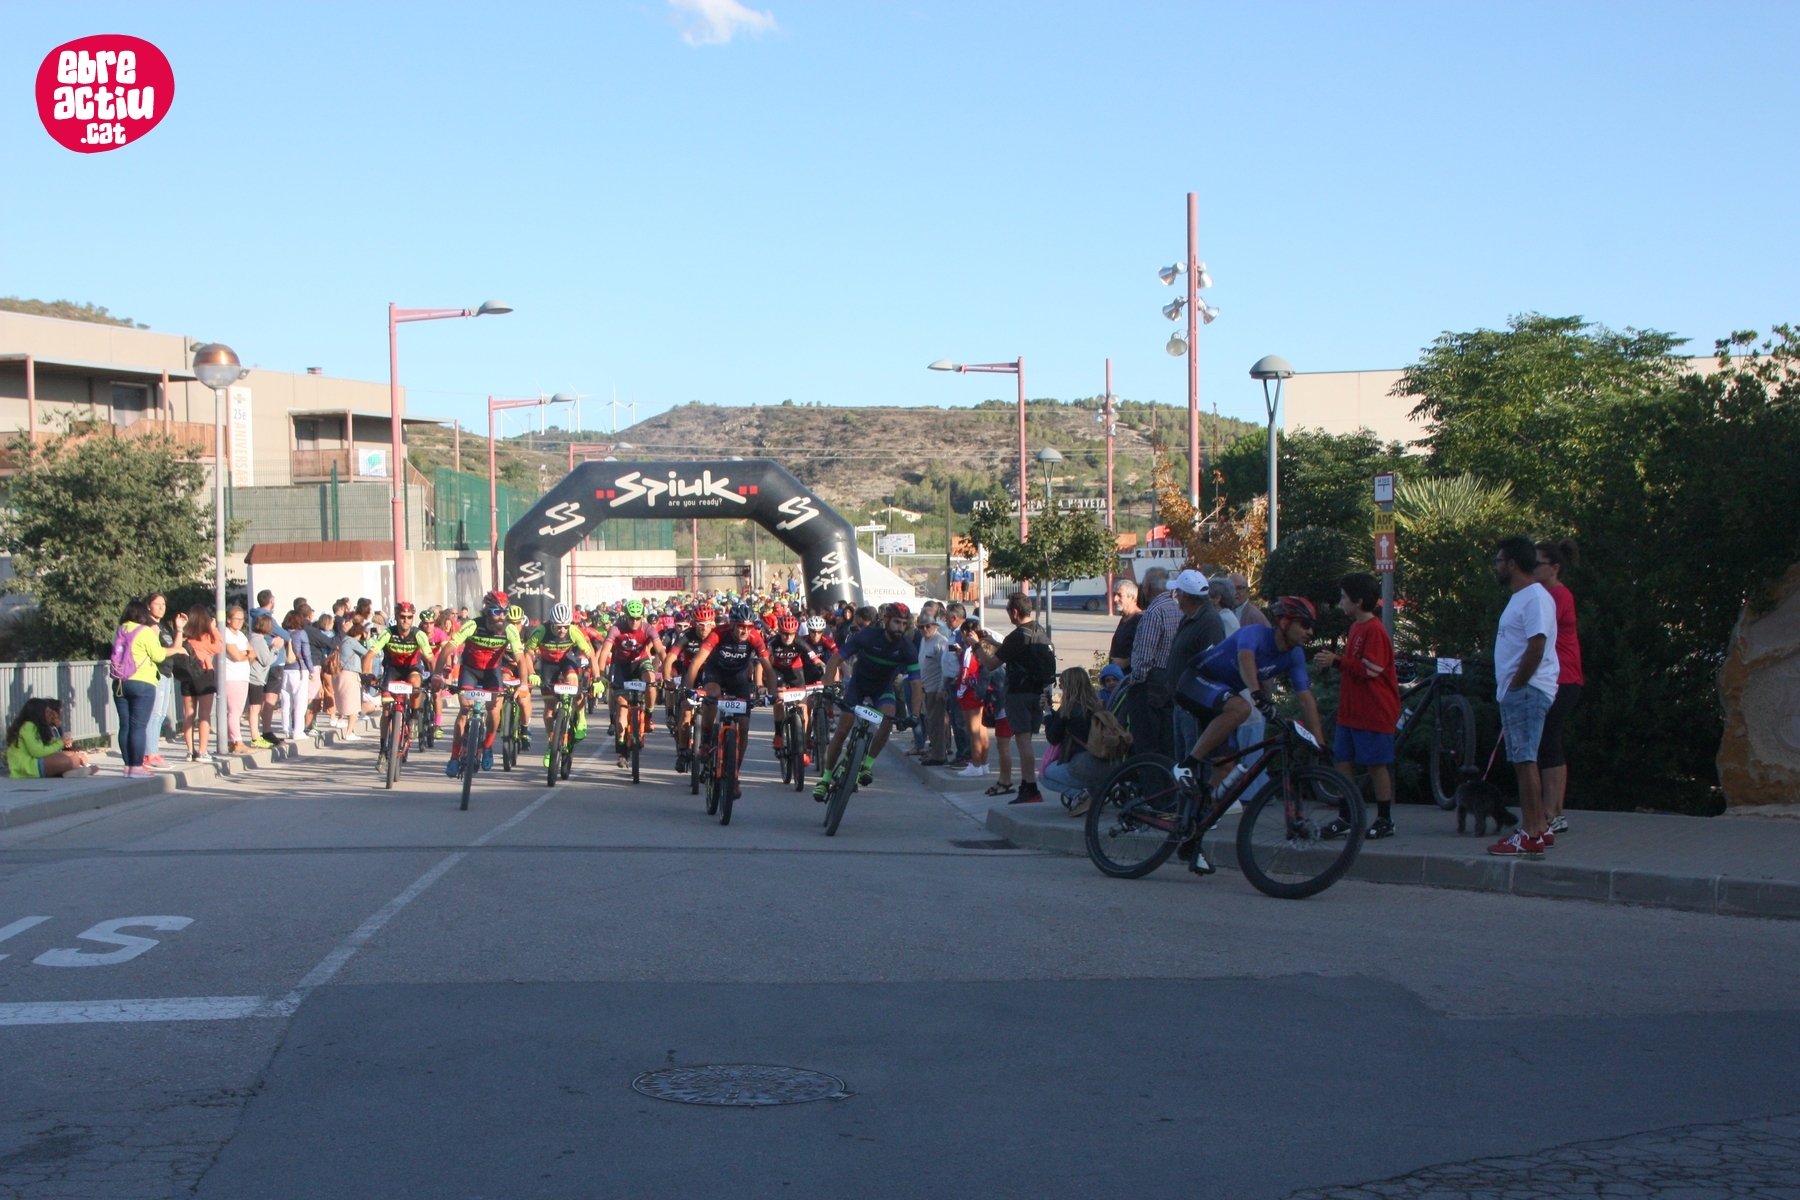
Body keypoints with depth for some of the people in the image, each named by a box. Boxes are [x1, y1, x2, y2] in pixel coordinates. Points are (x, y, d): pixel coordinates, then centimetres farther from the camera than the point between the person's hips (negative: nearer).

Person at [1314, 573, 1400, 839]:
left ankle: (1385, 820, 7)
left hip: (1373, 712, -9)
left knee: (1377, 765, -1)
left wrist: (1336, 661, -16)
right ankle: (1347, 818, 13)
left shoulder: (1374, 630, -14)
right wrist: (1331, 663, 9)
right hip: (1351, 711, 9)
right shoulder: (1356, 628, 15)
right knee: (1343, 761, 7)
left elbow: (1370, 669, -21)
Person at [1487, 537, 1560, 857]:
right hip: (1515, 692, 11)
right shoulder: (1519, 598, 19)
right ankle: (1539, 828, 17)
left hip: (1528, 690, -11)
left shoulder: (1535, 598, -14)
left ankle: (1531, 835, -11)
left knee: (1525, 760, -11)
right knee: (1522, 761, 12)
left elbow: (1536, 648, -22)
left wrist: (1515, 687, -17)